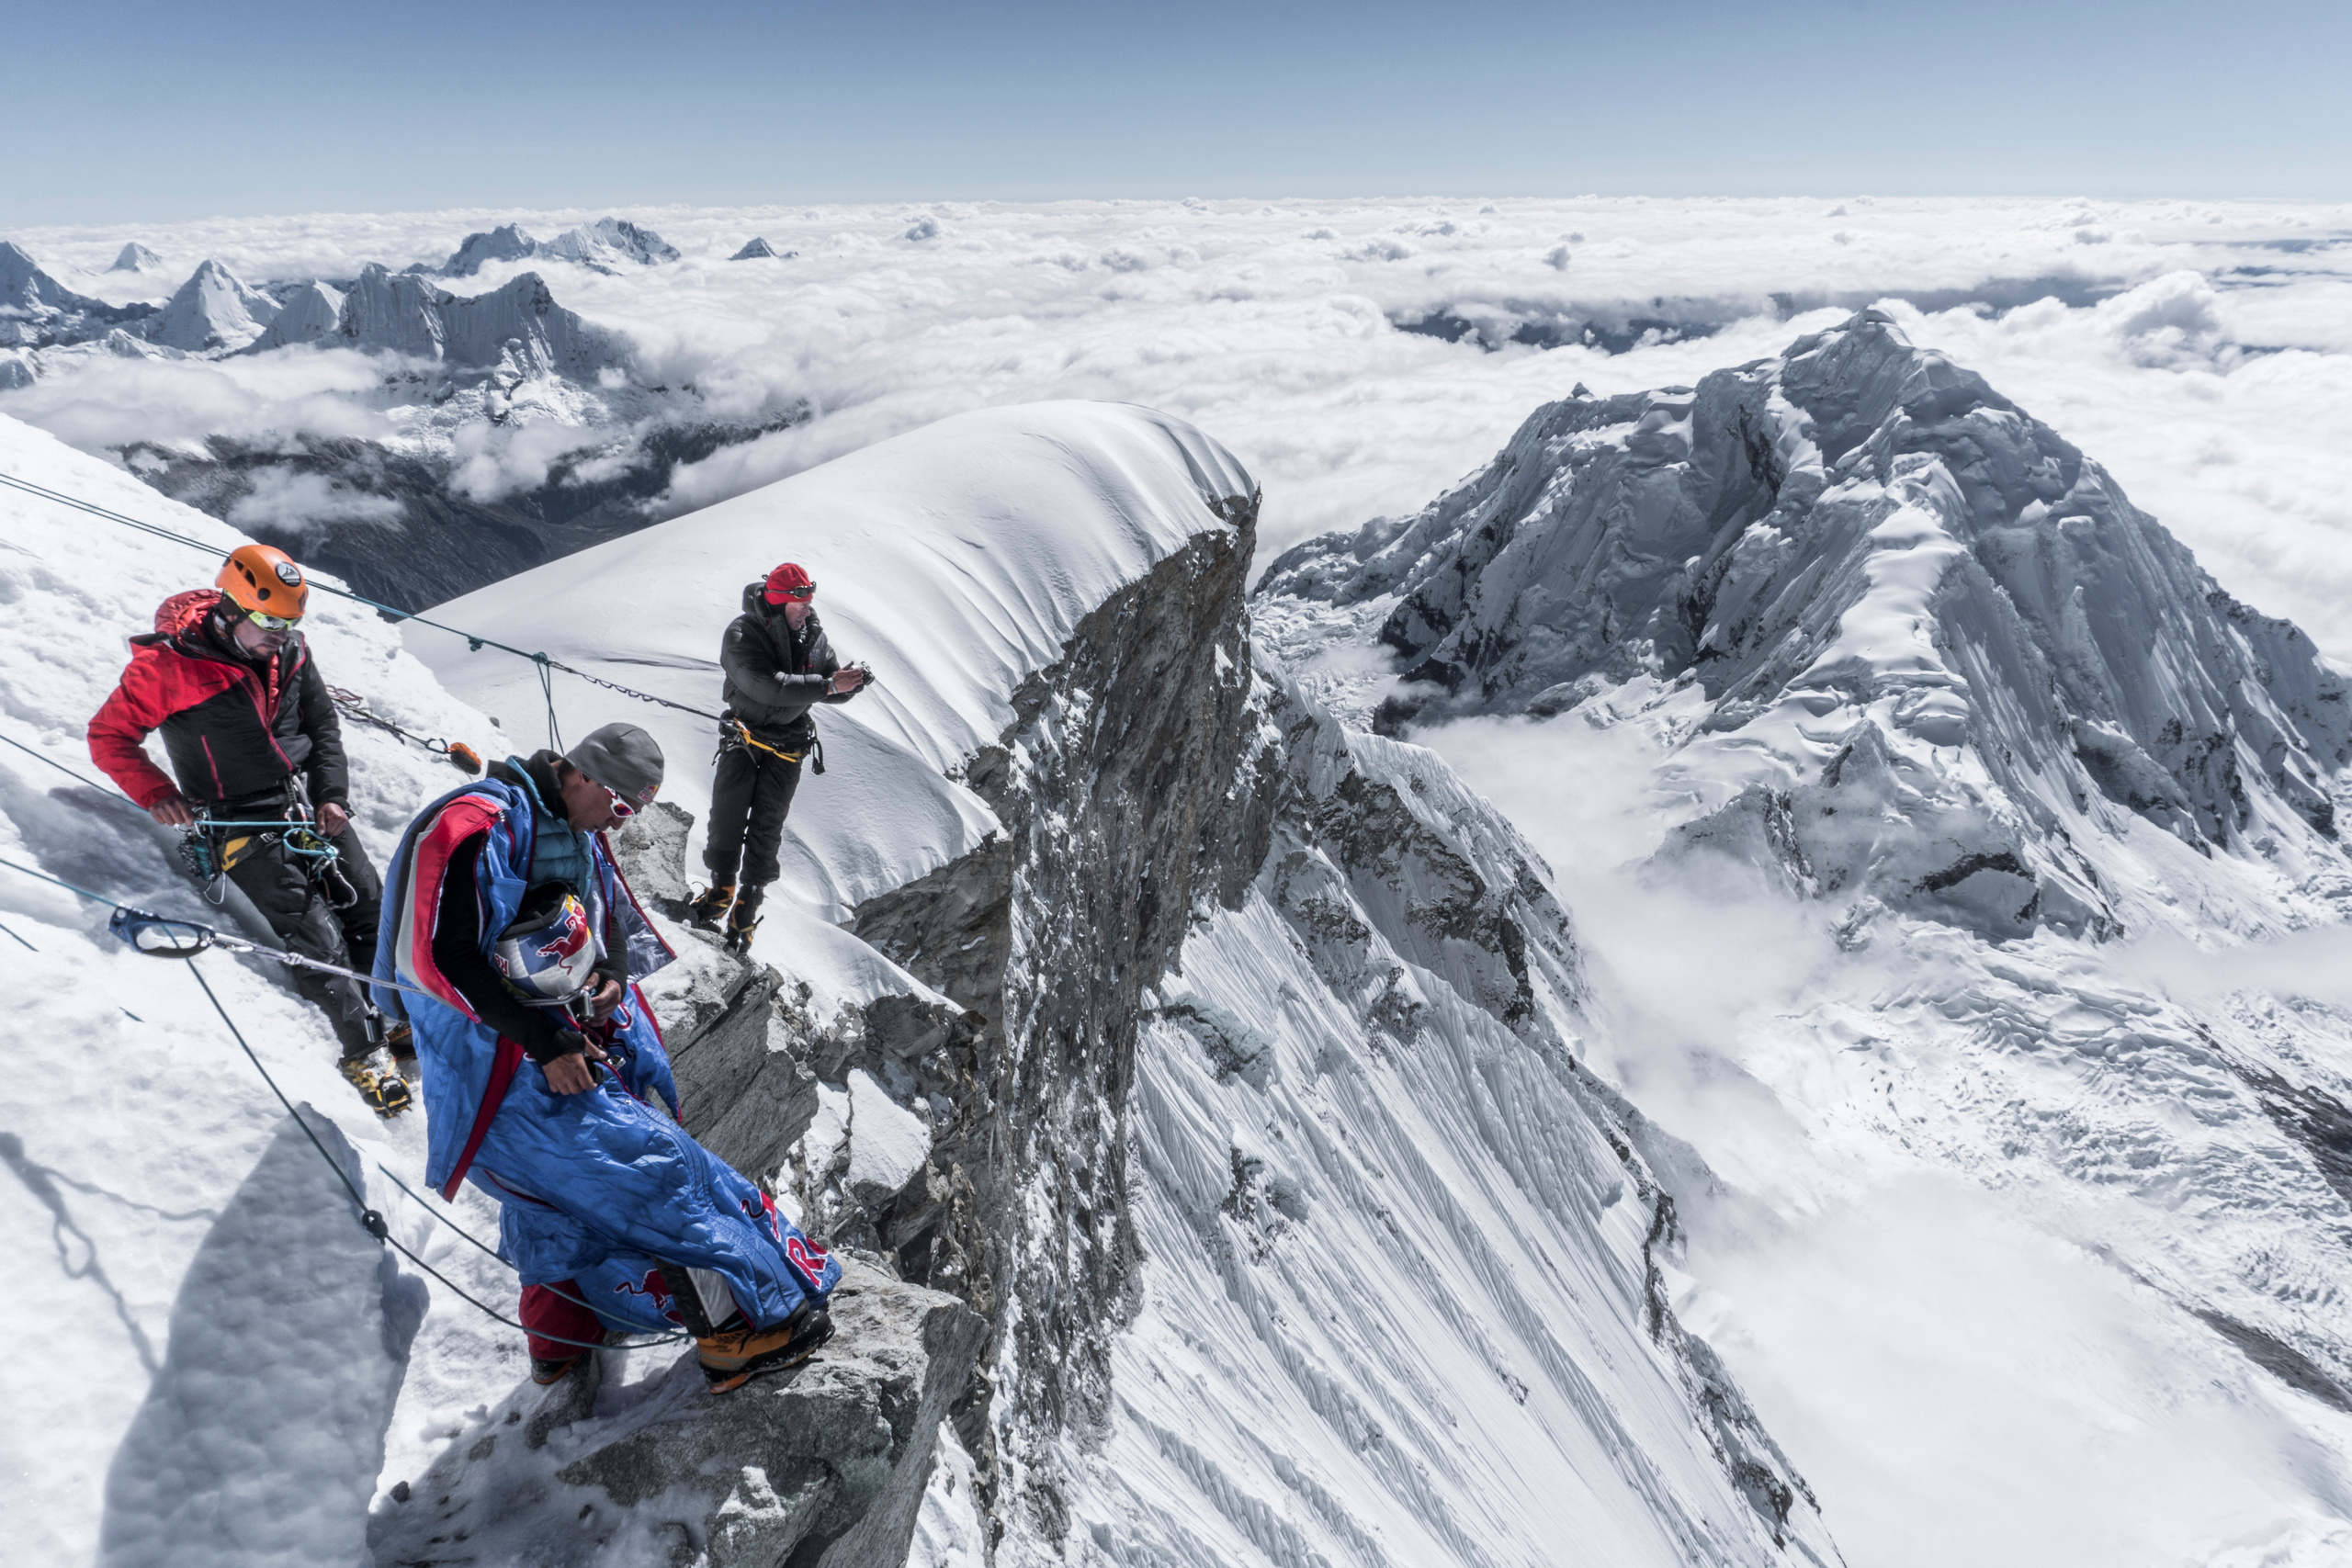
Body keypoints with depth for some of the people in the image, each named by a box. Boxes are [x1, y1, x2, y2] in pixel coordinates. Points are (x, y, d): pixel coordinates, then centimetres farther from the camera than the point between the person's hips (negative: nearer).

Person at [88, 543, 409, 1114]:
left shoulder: (289, 650, 1)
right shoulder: (168, 665, -14)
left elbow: (323, 723, 11)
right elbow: (110, 736, -3)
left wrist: (332, 795, 1)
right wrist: (156, 793, -16)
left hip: (311, 804, 5)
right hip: (243, 824, -5)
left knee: (369, 906, 2)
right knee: (316, 935, -11)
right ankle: (364, 1050, -2)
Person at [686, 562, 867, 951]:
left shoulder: (814, 635, -3)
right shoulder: (742, 634, -18)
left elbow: (834, 692, 1)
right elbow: (766, 685, -33)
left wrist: (850, 681, -23)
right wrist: (828, 685, -38)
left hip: (787, 747, 2)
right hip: (743, 738, -2)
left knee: (766, 829, 2)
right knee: (727, 815, 0)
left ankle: (746, 908, 13)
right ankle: (721, 889, 23)